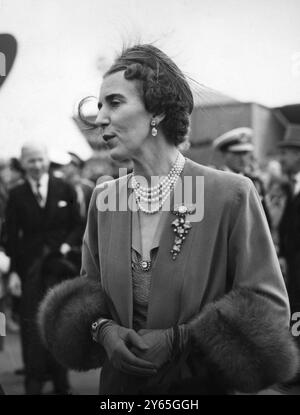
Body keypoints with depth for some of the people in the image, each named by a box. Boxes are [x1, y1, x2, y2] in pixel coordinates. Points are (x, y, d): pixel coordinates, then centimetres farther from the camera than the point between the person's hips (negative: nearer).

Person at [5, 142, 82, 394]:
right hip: (30, 268, 0)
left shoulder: (65, 190, 2)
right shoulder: (16, 195, 2)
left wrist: (67, 244, -10)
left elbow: (77, 225, 7)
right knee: (32, 324, 0)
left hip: (61, 265, 1)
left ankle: (60, 383, 21)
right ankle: (34, 382, 12)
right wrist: (13, 271, -5)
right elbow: (12, 236, 1)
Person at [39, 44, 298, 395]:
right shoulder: (104, 198, -1)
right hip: (119, 381, 4)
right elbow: (89, 288, 7)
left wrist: (177, 341, -21)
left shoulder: (232, 195, -16)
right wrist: (104, 329, -14)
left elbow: (266, 307, -13)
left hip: (203, 384, -3)